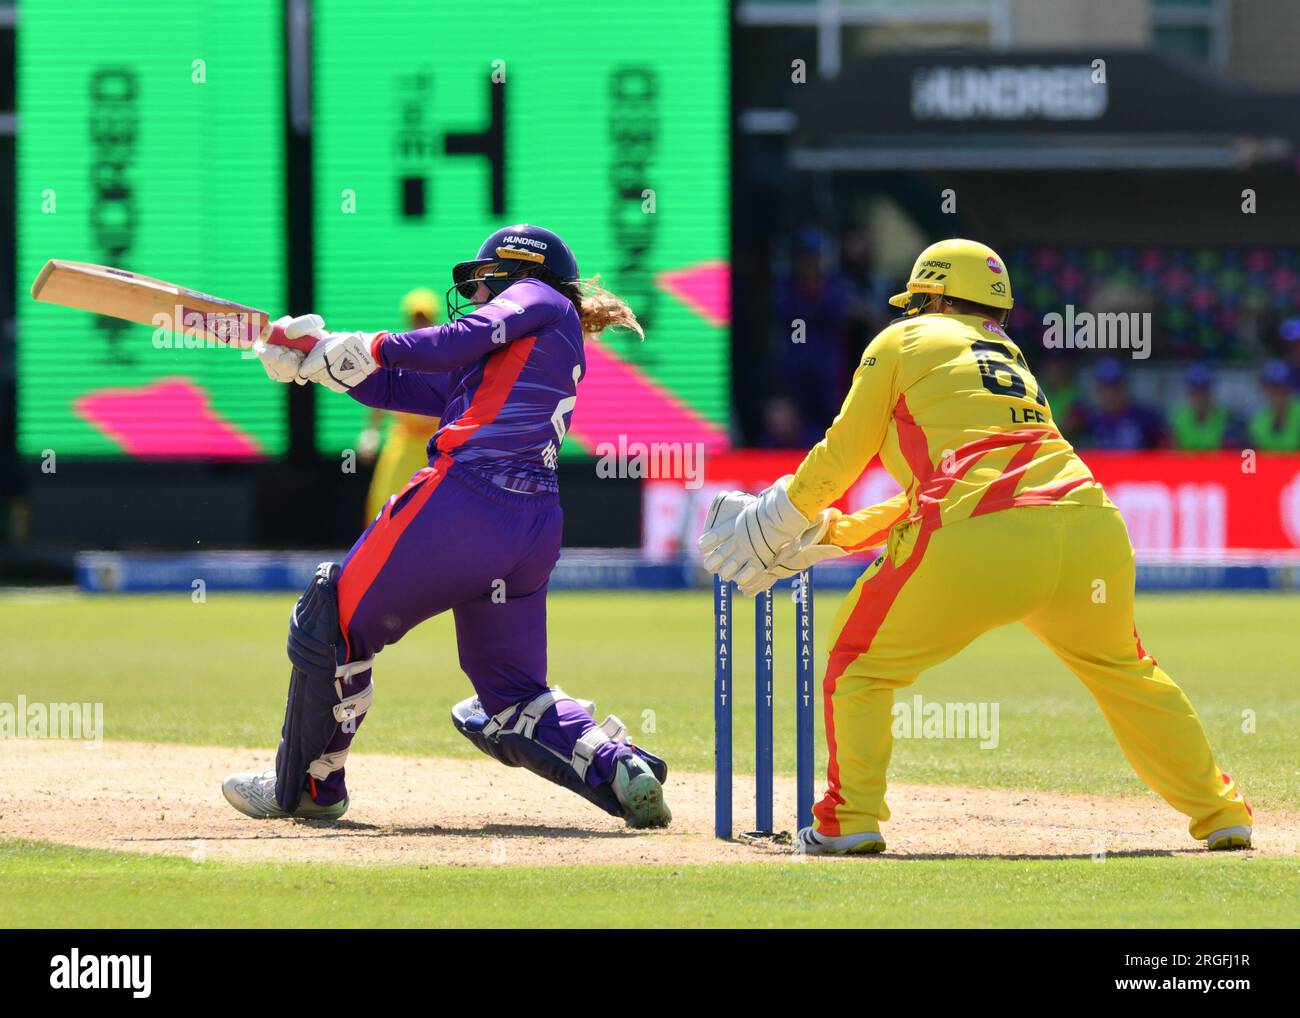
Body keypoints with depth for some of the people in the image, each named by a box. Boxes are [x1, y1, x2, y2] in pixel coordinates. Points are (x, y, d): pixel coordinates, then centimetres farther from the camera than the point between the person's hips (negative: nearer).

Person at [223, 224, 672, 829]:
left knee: (332, 620, 7)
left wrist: (374, 347, -5)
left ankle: (307, 786, 16)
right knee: (512, 698, 16)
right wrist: (317, 356, 22)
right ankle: (619, 767, -7)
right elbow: (396, 388, 28)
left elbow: (467, 337, -11)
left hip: (463, 498, -9)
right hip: (534, 531, 9)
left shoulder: (539, 297, 10)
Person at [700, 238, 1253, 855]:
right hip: (1087, 522, 6)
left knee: (859, 660, 13)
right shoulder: (1013, 362, 34)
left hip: (978, 547, -6)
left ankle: (848, 821, 5)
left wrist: (787, 517, 34)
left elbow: (845, 451, 18)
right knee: (1122, 669, 27)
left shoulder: (905, 341, 17)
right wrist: (830, 534, 41)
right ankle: (1221, 816, 26)